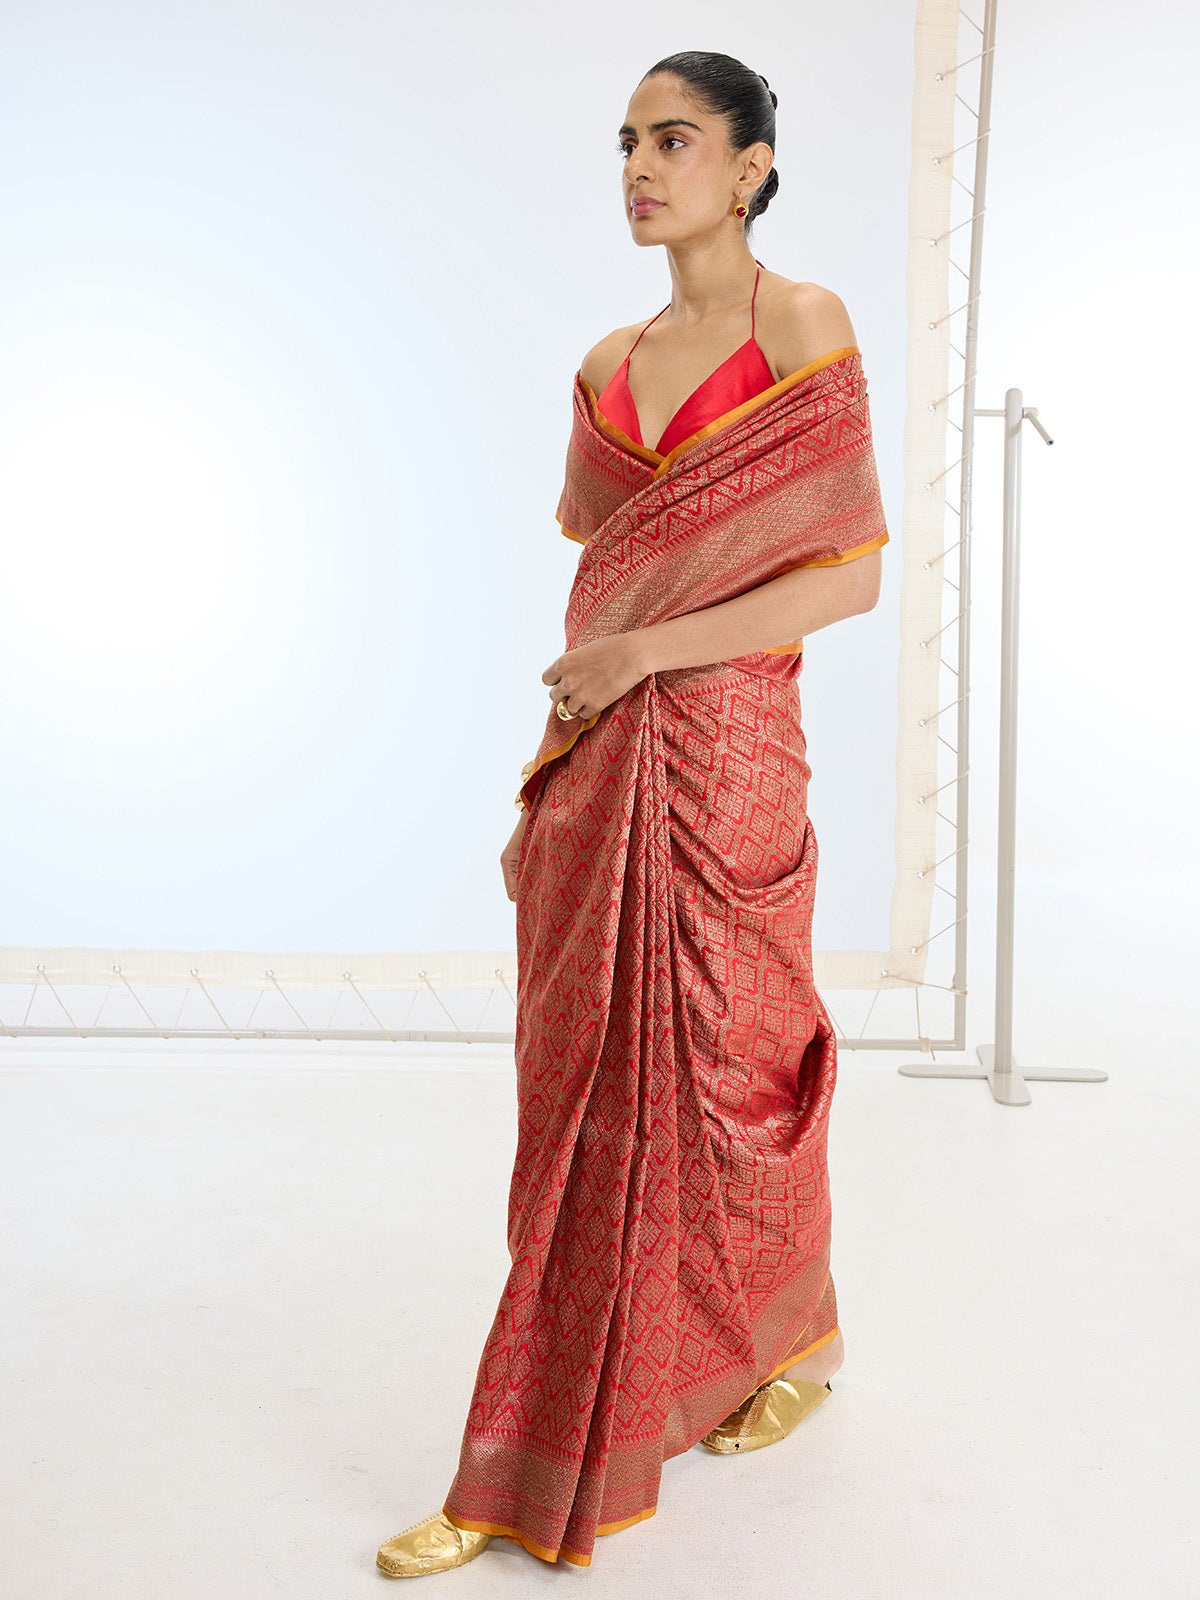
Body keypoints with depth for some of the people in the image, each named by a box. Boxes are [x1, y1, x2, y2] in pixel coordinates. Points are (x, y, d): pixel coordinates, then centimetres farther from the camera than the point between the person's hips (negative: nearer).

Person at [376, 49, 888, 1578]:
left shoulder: (802, 330, -4)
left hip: (720, 764, -6)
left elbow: (853, 573, -11)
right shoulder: (609, 366, 14)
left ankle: (796, 1339, 27)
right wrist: (542, 788, 15)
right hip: (592, 770, 6)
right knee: (583, 1094, 11)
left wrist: (645, 653, -15)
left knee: (713, 1079, 2)